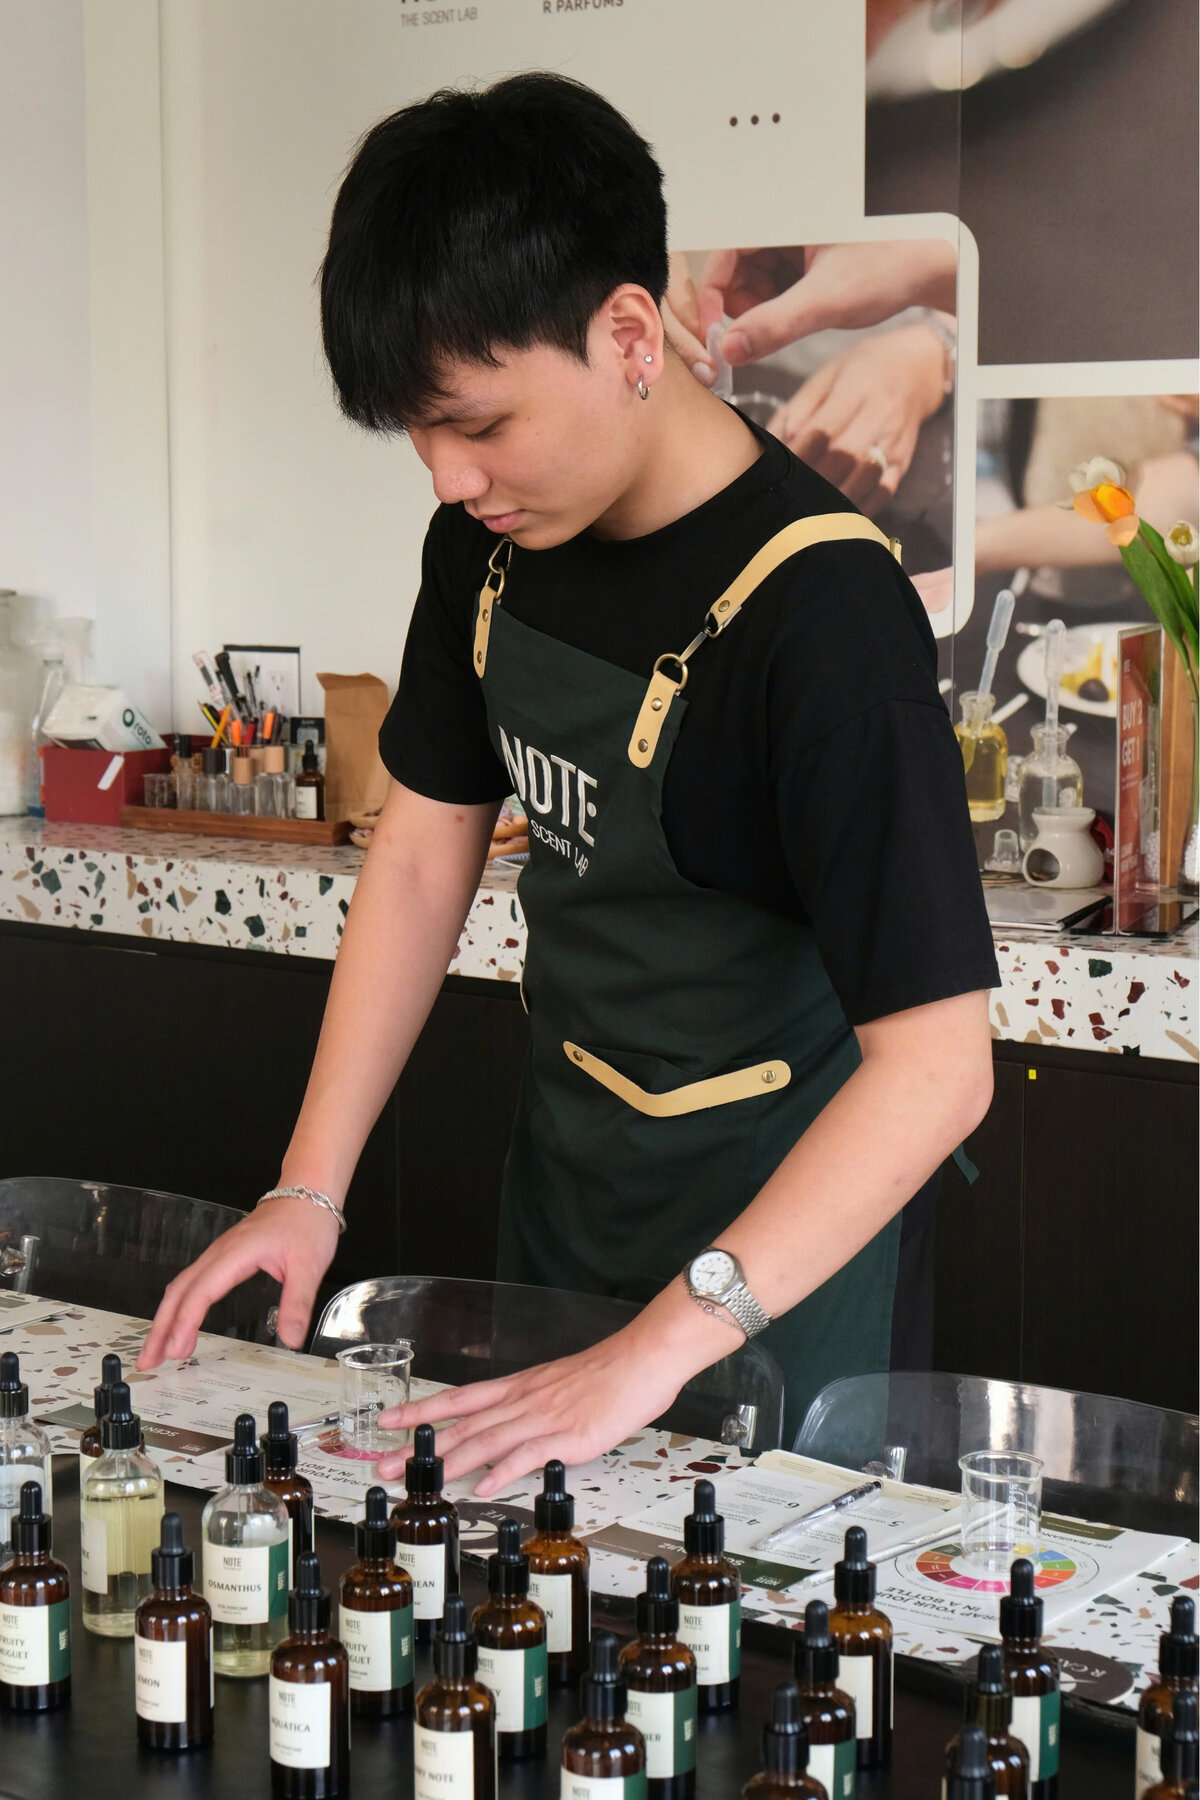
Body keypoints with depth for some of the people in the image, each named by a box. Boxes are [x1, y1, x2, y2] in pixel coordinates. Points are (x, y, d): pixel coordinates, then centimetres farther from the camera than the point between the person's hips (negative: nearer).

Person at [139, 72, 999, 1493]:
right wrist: (309, 1189, -2)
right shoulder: (494, 536, -6)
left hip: (769, 1215, -7)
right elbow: (426, 848, 4)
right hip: (565, 1149, 7)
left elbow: (936, 1065, -31)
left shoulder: (821, 610, -29)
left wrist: (658, 1348, -36)